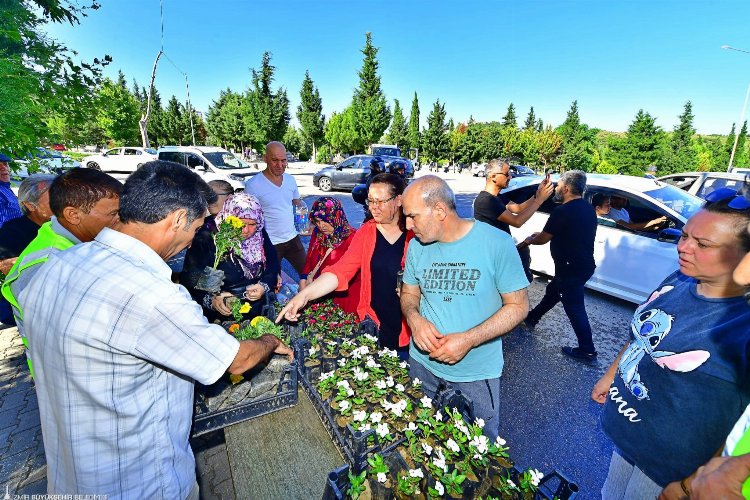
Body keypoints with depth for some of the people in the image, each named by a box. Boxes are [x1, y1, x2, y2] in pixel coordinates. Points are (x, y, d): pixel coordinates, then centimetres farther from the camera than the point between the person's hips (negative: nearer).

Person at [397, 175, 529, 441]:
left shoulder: (497, 243, -18)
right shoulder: (417, 246, -5)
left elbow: (518, 306, -12)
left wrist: (469, 340, -24)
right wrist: (415, 319, -16)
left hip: (477, 372, -3)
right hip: (423, 363, 4)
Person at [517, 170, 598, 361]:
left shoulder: (562, 211, -22)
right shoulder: (588, 209, 7)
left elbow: (543, 239, -11)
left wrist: (528, 241, 9)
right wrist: (541, 234, 22)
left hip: (571, 268, -9)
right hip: (585, 265, 9)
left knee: (574, 307, 3)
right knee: (552, 291, 23)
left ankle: (587, 350, 15)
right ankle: (532, 318, 40)